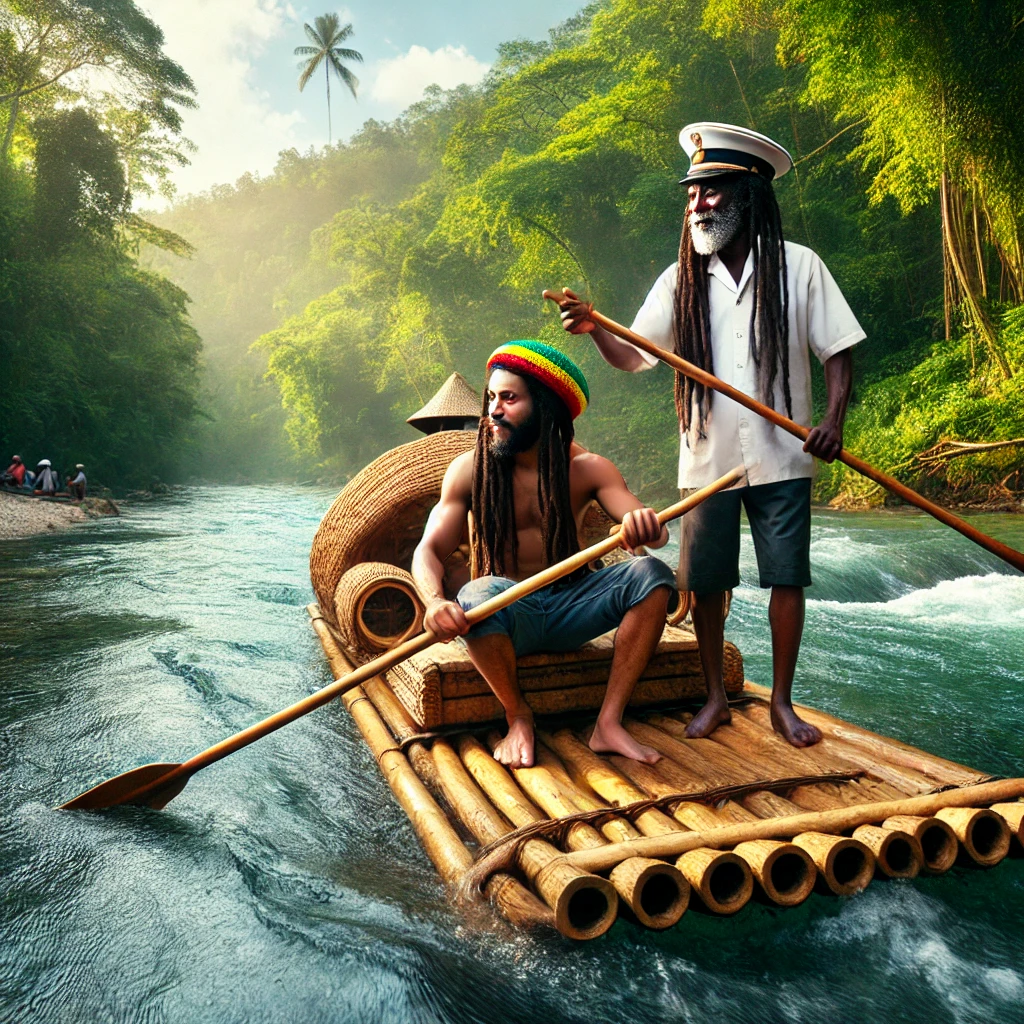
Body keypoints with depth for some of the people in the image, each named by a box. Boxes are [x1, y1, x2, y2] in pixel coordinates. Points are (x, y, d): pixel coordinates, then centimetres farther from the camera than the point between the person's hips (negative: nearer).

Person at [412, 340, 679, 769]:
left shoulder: (586, 468, -3)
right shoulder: (471, 469, -5)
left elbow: (647, 527, -13)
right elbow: (430, 549, -10)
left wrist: (648, 526, -40)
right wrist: (435, 601, -33)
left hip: (570, 607, 2)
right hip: (507, 613, -1)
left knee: (651, 574, -22)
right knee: (478, 595, -36)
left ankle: (608, 723, -18)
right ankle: (518, 717, -9)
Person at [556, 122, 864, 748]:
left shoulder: (799, 266, 1)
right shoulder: (682, 280, 6)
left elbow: (838, 350, 2)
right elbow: (634, 356, 2)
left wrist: (834, 420, -13)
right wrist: (593, 328, -18)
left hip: (782, 457, -1)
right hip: (707, 458, 2)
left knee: (787, 577, 2)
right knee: (705, 581, 5)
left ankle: (782, 702, 19)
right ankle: (717, 699, 23)